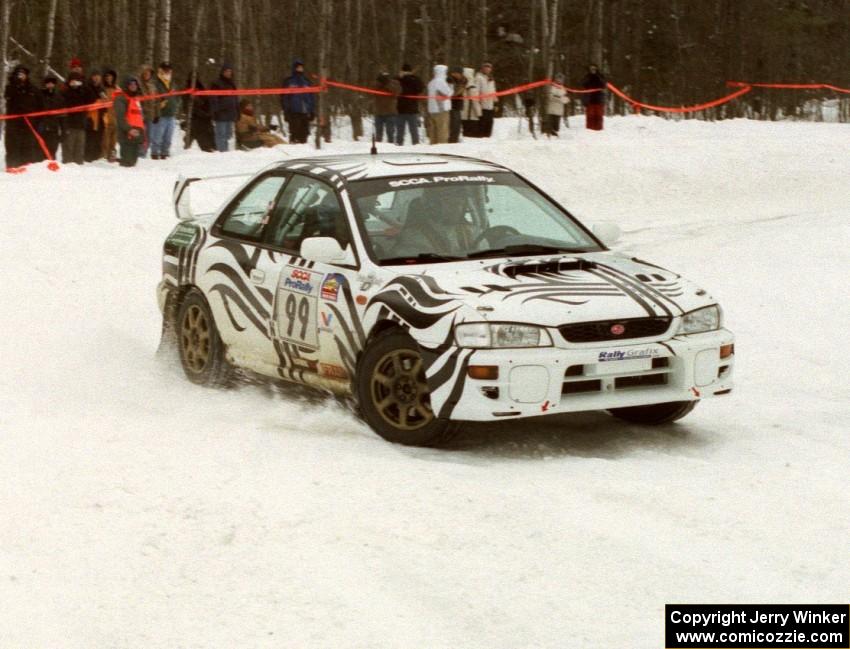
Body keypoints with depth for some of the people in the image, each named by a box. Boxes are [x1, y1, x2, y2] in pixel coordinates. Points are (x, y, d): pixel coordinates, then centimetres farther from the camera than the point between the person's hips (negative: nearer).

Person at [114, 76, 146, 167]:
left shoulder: (136, 98, 22)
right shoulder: (121, 99, -6)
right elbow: (120, 117, -16)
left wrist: (142, 132, 21)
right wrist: (129, 129, -27)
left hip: (137, 134, 9)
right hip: (127, 134, -9)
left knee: (133, 159, 12)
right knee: (127, 161, -10)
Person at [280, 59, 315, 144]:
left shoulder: (306, 81, 18)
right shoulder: (288, 81, 5)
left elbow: (311, 97, 21)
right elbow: (284, 97, 2)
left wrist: (312, 111, 13)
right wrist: (286, 111, -6)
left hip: (305, 113, 4)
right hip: (294, 112, -4)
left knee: (304, 134, 1)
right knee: (295, 133, -12)